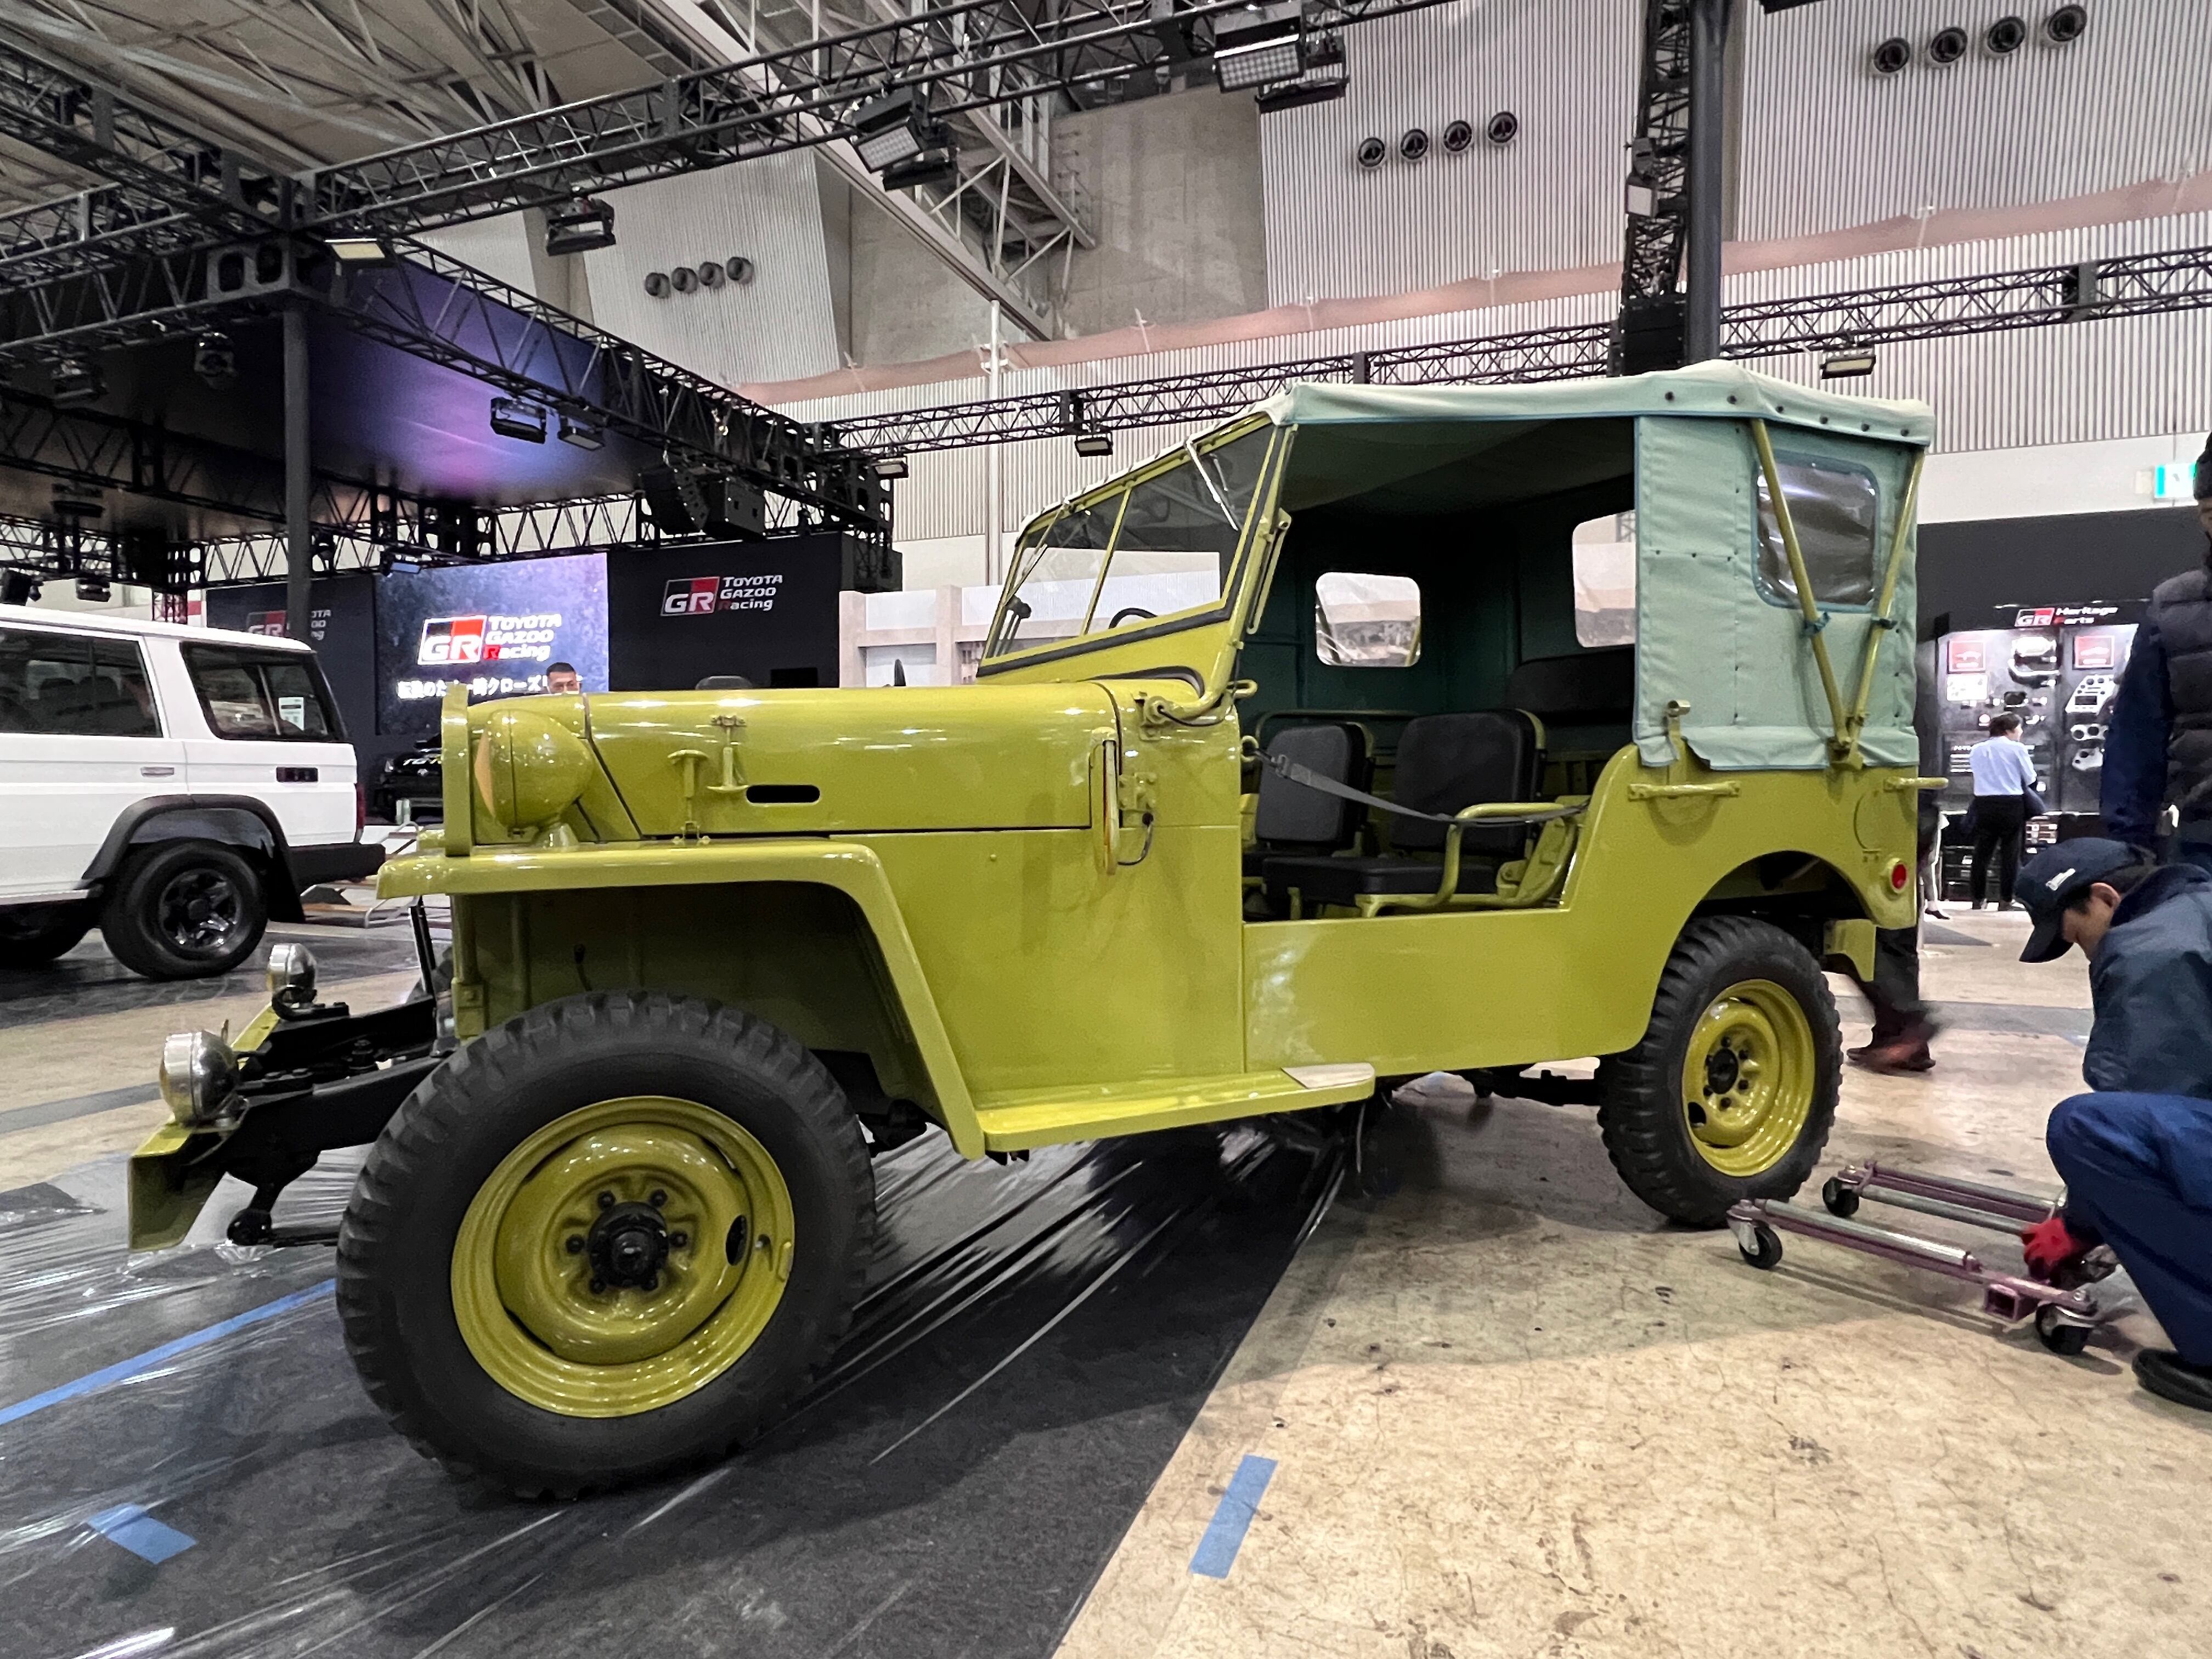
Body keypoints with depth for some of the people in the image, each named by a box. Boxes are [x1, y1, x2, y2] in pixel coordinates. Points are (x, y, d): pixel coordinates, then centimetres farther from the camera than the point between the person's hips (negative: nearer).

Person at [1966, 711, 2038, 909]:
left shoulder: (1976, 750, 7)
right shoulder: (2016, 748, -4)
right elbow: (2030, 779, 1)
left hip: (1984, 805, 3)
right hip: (2011, 805, -3)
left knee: (1982, 853, 8)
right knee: (2009, 855, 4)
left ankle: (1978, 901, 12)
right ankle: (2005, 902, 7)